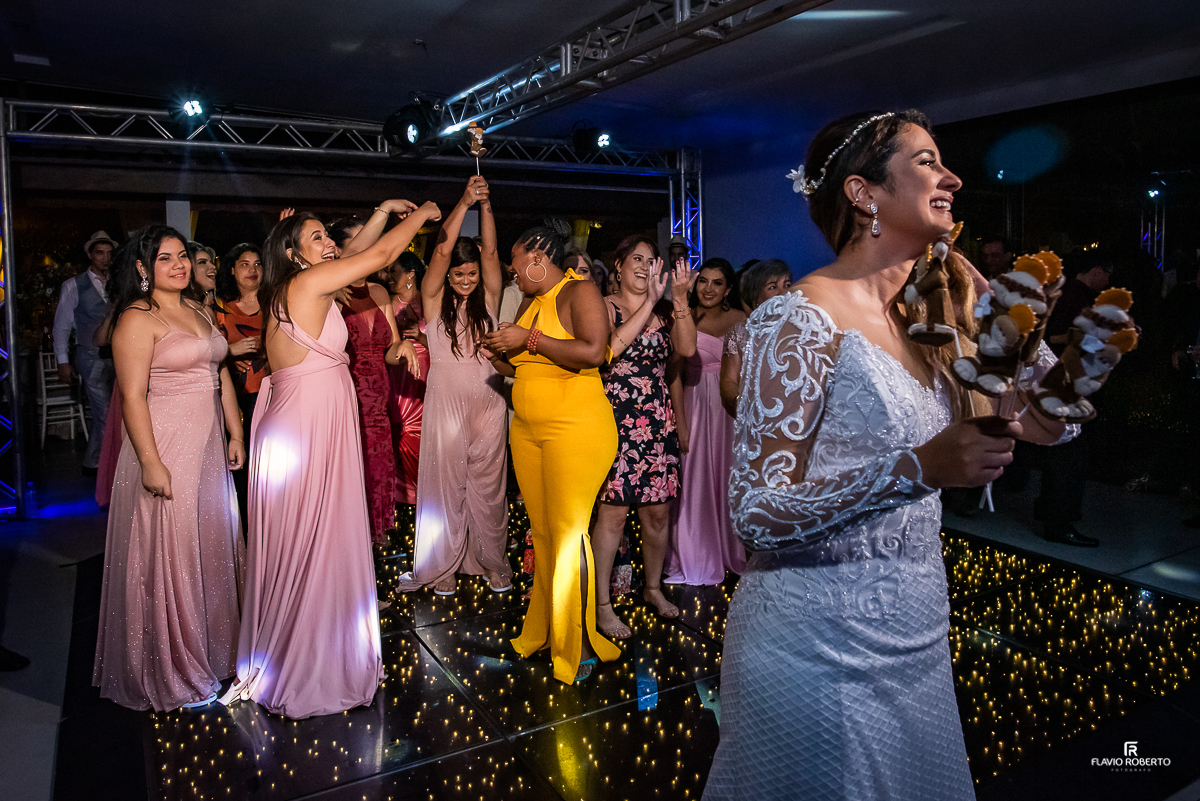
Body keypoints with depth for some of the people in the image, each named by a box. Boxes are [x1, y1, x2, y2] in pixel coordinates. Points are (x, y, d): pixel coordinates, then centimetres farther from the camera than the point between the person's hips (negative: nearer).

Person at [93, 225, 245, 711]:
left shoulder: (199, 311, 13)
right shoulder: (138, 319, -11)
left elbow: (221, 375, 16)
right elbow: (132, 397, -16)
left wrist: (236, 434, 12)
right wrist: (151, 463, -20)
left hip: (209, 446, 8)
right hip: (166, 447, -8)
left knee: (212, 546, 15)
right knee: (170, 554, 3)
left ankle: (213, 649, 32)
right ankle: (172, 671, 19)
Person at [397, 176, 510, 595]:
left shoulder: (488, 300, 8)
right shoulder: (435, 300, 3)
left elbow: (491, 251, -5)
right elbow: (443, 248, -8)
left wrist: (486, 205, -14)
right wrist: (465, 202, -13)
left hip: (487, 401, 1)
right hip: (444, 401, -1)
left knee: (488, 484, 7)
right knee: (444, 483, 4)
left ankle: (493, 563, 18)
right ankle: (443, 565, 15)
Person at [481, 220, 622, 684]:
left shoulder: (580, 292, -7)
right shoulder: (531, 301, 16)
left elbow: (593, 352, -24)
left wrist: (529, 339, -18)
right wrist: (503, 355, 5)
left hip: (576, 429, -8)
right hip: (527, 429, 8)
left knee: (567, 532, -7)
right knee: (541, 532, 9)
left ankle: (576, 642, 5)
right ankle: (543, 632, 18)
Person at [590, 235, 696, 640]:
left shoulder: (664, 310, 12)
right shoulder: (605, 306, 0)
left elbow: (687, 348, -5)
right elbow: (611, 347, -21)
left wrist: (679, 298, -14)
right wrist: (649, 302, -19)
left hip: (657, 422, 5)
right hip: (616, 419, -5)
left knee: (657, 512, 11)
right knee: (614, 512, -4)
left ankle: (653, 588, 31)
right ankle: (602, 604, 9)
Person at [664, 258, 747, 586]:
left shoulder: (740, 320, 5)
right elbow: (675, 373, -5)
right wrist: (680, 422, -11)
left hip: (733, 409, 2)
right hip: (696, 407, -2)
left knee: (729, 480, 9)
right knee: (695, 481, 4)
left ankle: (732, 554, 25)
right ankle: (695, 559, 18)